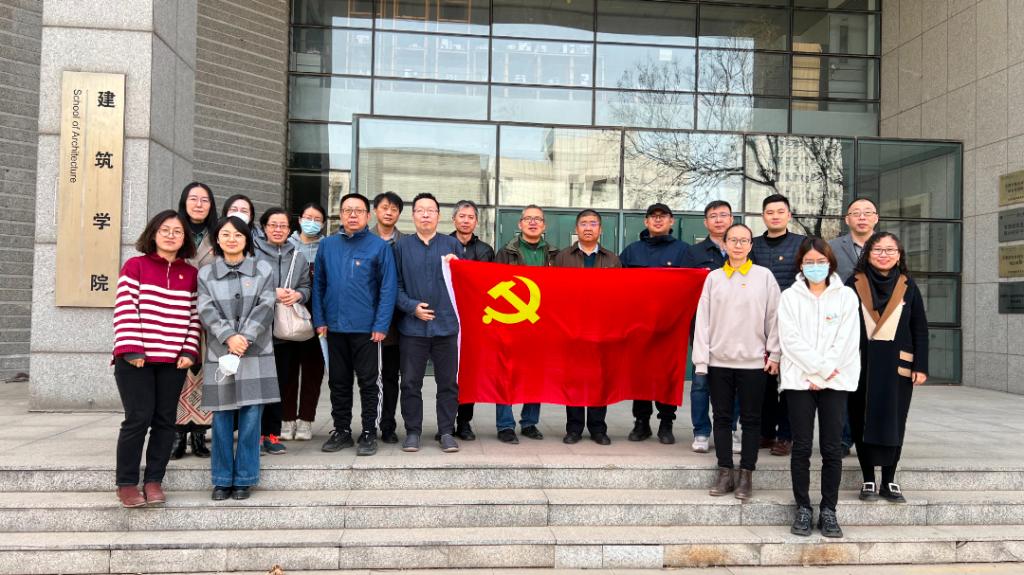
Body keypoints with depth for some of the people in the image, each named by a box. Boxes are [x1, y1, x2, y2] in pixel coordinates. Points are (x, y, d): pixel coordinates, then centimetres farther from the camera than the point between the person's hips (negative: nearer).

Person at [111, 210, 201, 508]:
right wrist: (131, 349, -13)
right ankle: (126, 483, 8)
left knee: (164, 421, 4)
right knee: (138, 418, -6)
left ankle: (154, 480, 15)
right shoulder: (135, 265, 2)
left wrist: (189, 351, -1)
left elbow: (194, 317, 10)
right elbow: (125, 309, -5)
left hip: (174, 360, 3)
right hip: (136, 358, -3)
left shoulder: (191, 274, 12)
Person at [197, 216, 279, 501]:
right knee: (221, 418, 3)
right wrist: (229, 337, -17)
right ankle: (222, 479, 15)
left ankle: (244, 479, 11)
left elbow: (264, 307, -3)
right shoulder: (206, 274, 10)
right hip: (220, 354, 1)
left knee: (250, 416, -1)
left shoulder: (263, 270, 7)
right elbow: (207, 311, -1)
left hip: (256, 354, -1)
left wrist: (245, 337, -15)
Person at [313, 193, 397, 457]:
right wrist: (319, 320, 1)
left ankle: (369, 433, 16)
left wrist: (381, 325, -14)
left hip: (366, 328, -4)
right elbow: (318, 285, 8)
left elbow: (388, 288, -8)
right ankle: (341, 430, 26)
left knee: (369, 383, 5)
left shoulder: (379, 246, -4)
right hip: (335, 327, 4)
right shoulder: (327, 245, 7)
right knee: (338, 382, 13)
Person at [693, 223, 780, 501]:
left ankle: (746, 475, 14)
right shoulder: (714, 277, 6)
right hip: (719, 360, 2)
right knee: (722, 417, 7)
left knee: (751, 419, 5)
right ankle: (725, 473, 16)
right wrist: (701, 358, -1)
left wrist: (774, 354, -1)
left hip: (753, 361, -2)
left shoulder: (764, 276, 2)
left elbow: (774, 317, 2)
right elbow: (703, 319, 3)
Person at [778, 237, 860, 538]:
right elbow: (790, 339, -4)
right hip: (799, 379, 0)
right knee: (801, 447, 2)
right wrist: (821, 367, -11)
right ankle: (803, 508, 12)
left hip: (836, 380, 1)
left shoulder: (846, 296, 7)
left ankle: (829, 510, 11)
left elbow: (846, 340, -1)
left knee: (832, 448, 1)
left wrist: (823, 374, -9)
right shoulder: (790, 297, 5)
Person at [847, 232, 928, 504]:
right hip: (862, 365, -1)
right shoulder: (854, 284, 0)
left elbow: (920, 330, 6)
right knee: (863, 421, 3)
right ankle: (869, 480, 14)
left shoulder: (908, 287, 5)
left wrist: (921, 366, 0)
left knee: (894, 421, 6)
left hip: (898, 366, 1)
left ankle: (889, 482, 16)